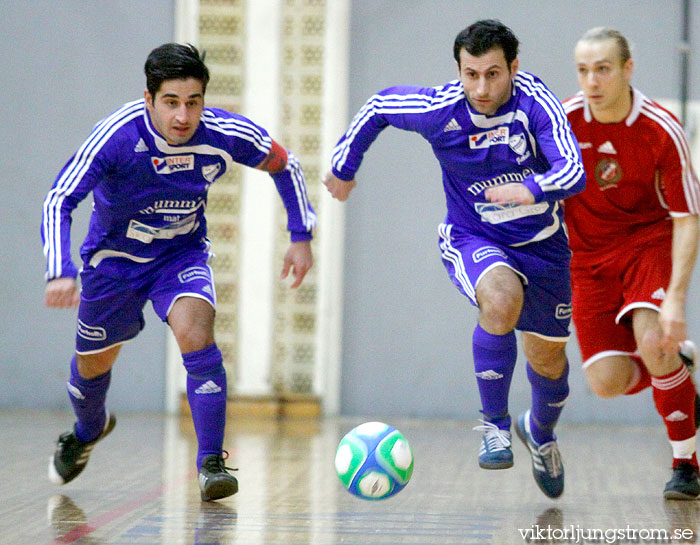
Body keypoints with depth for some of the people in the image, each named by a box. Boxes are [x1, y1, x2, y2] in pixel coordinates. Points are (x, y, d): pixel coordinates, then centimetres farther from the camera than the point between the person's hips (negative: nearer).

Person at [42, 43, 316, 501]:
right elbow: (59, 201, -34)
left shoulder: (226, 135, -25)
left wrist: (302, 237, -5)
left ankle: (211, 462, -19)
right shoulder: (117, 136, -33)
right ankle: (89, 430, 51)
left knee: (195, 333, -28)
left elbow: (284, 165, -4)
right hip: (114, 254, 0)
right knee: (93, 362, 16)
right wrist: (60, 273, -49)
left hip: (182, 253, 0)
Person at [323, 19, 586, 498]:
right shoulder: (439, 109, -22)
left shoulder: (536, 102, -26)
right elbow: (380, 105, -1)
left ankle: (540, 430, 51)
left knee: (548, 356, 16)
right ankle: (494, 423, -17)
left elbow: (574, 172, -37)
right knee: (502, 299, -36)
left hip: (542, 243, 2)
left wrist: (532, 189, -57)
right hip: (472, 240, -2)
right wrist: (344, 167, 9)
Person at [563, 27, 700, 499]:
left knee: (654, 342, -28)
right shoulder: (563, 121, -13)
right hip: (589, 253, 2)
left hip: (651, 239, -2)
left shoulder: (662, 130, -18)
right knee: (608, 383, -10)